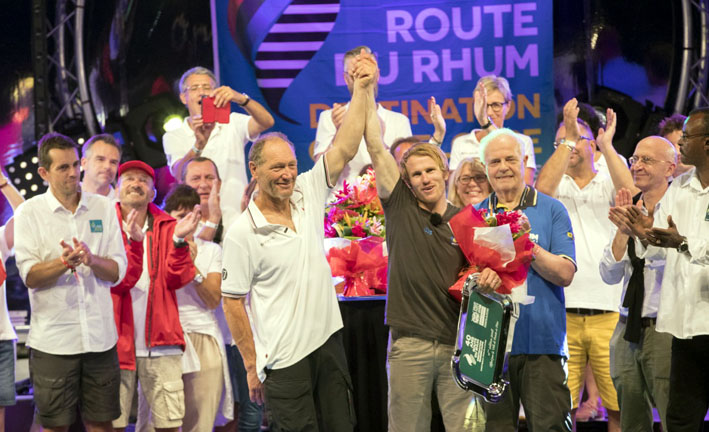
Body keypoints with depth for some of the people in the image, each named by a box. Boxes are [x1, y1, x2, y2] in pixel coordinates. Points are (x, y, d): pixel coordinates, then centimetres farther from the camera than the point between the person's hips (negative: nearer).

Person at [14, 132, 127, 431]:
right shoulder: (29, 212, -1)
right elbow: (29, 276, -8)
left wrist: (92, 259, -17)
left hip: (100, 336, 2)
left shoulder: (103, 208, 7)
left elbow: (118, 271, 3)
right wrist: (64, 262, -25)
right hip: (53, 339, -2)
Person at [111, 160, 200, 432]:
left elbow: (176, 279, -4)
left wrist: (178, 240, -18)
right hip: (118, 340, -2)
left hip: (160, 343, 2)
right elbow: (118, 282, -11)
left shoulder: (166, 227, 9)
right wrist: (134, 242, -26)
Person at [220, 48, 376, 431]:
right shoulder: (242, 234, -9)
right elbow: (233, 302, -6)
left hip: (328, 340, 5)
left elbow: (344, 149, -3)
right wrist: (252, 367, -7)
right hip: (284, 360, -5)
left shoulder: (308, 194, 4)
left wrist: (362, 90, -12)